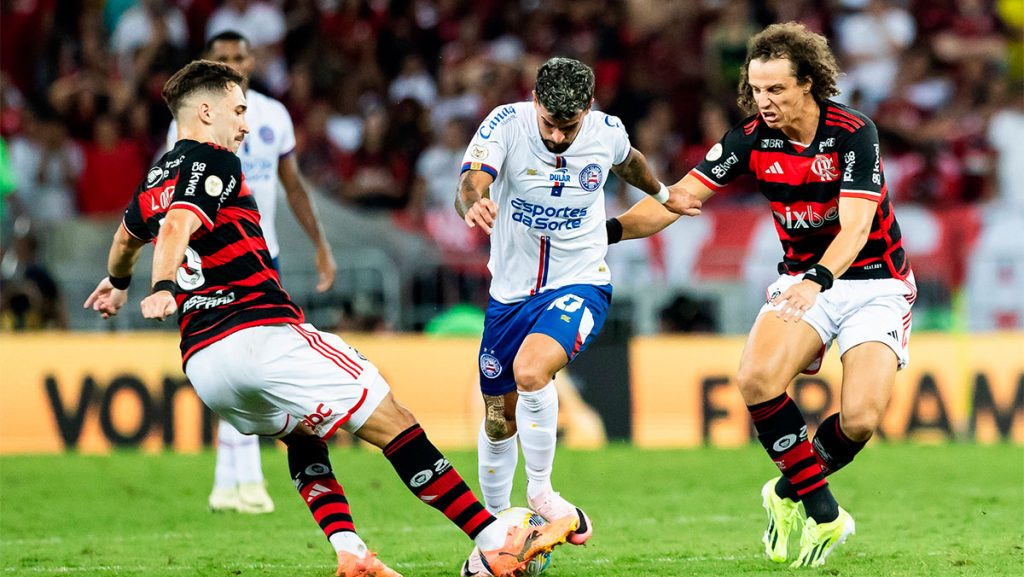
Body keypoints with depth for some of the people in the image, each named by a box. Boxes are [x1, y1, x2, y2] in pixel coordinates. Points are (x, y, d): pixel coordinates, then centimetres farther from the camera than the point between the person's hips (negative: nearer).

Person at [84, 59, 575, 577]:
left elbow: (127, 237, 44)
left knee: (303, 437, 29)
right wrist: (163, 289, -38)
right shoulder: (211, 161, -3)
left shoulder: (153, 184, 22)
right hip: (263, 335, -8)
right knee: (395, 424, -5)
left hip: (201, 364, 8)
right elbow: (176, 227, -22)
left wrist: (117, 282, 65)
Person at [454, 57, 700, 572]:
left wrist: (660, 193, 33)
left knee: (530, 371, -30)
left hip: (578, 284, -2)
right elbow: (471, 182, -32)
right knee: (499, 417, 11)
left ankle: (540, 490, -12)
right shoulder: (507, 123, -16)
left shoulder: (607, 133, -10)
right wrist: (474, 204, -55)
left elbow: (627, 162, 15)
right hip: (510, 291, 2)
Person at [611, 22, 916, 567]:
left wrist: (818, 278, -47)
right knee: (756, 378, -24)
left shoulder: (853, 132, -19)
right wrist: (610, 229, -26)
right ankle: (822, 512, -8)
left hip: (875, 284, -3)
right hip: (804, 280, 3)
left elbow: (856, 225, -28)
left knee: (860, 419, -21)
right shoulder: (752, 138, -8)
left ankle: (791, 492, 12)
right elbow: (679, 197, -10)